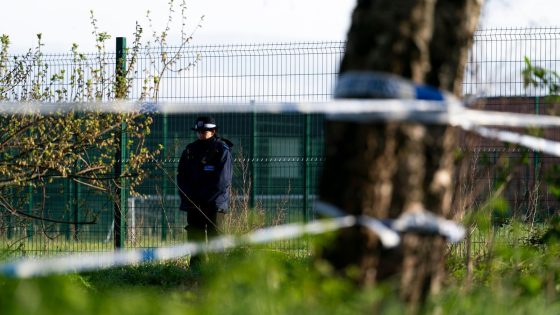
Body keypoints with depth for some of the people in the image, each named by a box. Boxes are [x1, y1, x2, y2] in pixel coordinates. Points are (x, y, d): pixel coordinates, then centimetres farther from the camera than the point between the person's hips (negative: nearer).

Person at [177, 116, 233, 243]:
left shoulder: (222, 150, -2)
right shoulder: (190, 150, 12)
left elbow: (222, 180, -10)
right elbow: (181, 176, 11)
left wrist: (205, 198, -14)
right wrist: (188, 198, -4)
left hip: (214, 204, -5)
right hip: (192, 203, 5)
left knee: (214, 236, -8)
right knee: (194, 237, 5)